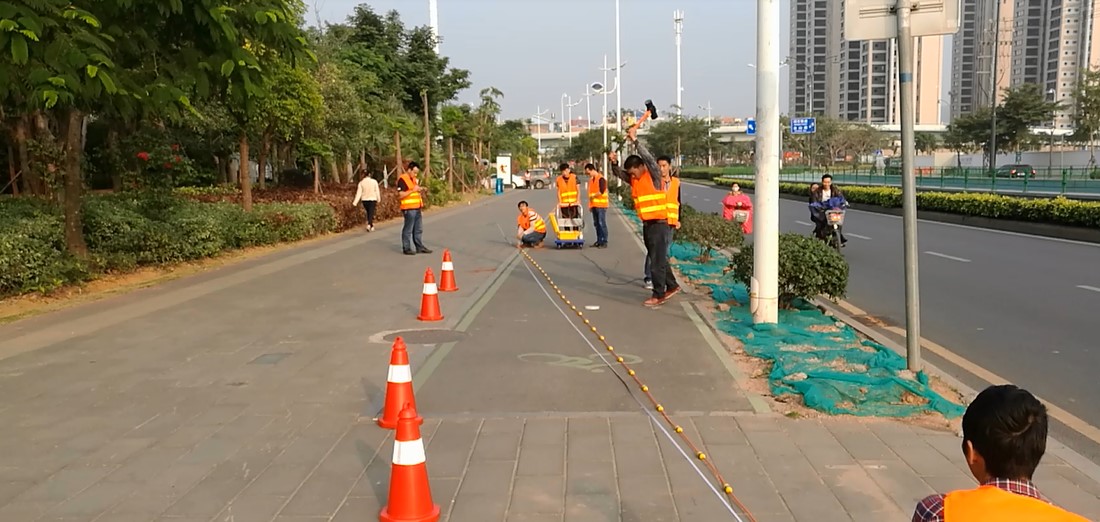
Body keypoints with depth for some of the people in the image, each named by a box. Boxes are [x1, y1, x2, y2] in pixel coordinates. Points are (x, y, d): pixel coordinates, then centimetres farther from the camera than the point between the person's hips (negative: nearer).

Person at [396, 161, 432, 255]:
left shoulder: (414, 179, 17)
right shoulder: (402, 179, -11)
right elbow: (400, 195, -19)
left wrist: (421, 190, 4)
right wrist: (413, 190, -20)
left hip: (417, 208, 9)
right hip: (409, 209, -9)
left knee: (418, 229, 14)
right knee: (408, 230, -1)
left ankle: (420, 247, 22)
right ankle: (406, 248, 6)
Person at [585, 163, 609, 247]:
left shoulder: (601, 179, -11)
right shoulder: (591, 180, 15)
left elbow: (601, 191, -22)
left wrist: (593, 196, -8)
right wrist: (590, 205, 14)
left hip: (601, 205, -8)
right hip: (594, 205, 8)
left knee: (602, 223, -7)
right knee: (596, 223, 10)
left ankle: (604, 242, -4)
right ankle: (599, 241, 16)